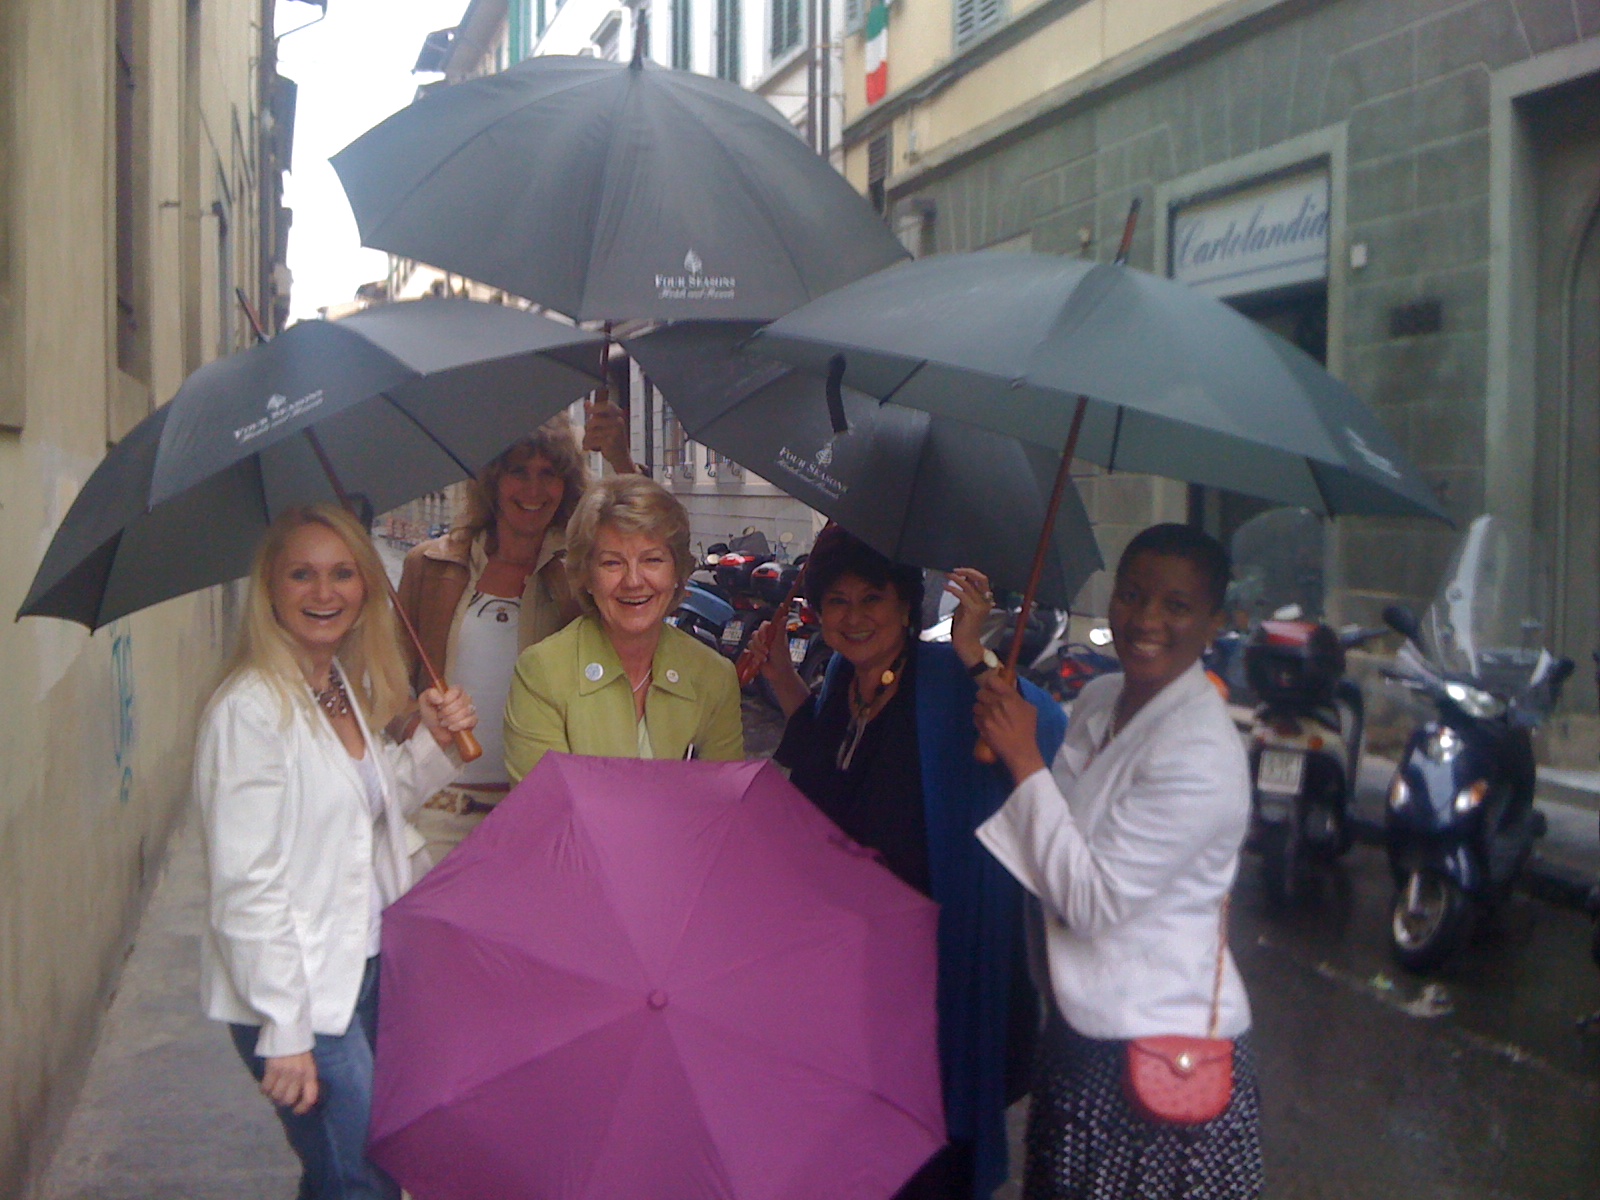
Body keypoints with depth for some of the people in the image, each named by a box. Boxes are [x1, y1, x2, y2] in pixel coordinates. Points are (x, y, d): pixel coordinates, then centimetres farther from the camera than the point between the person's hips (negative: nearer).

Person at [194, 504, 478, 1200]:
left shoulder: (352, 688, 6)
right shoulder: (250, 711, -18)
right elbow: (244, 886, -19)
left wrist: (432, 742, 1)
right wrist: (284, 1033, -19)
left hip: (373, 971, 8)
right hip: (299, 994, -8)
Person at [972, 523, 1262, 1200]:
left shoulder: (1203, 757, -23)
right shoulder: (1100, 700, 3)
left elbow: (1092, 900, -23)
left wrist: (1024, 760, -20)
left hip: (1164, 1046, -8)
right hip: (1083, 1028, 8)